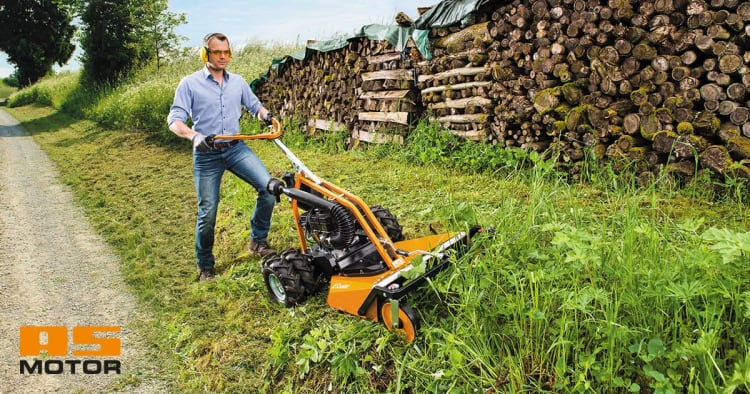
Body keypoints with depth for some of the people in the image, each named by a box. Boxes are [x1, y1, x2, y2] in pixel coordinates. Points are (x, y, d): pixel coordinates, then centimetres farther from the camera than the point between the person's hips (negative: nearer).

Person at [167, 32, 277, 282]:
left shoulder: (238, 82, 10)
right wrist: (194, 136, -28)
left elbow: (254, 105, 20)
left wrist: (265, 114, -5)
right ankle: (205, 266, 18)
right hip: (206, 154, -3)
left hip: (236, 148, 3)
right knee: (207, 212, -2)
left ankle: (258, 241, 3)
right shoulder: (190, 83, -2)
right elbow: (175, 120, -7)